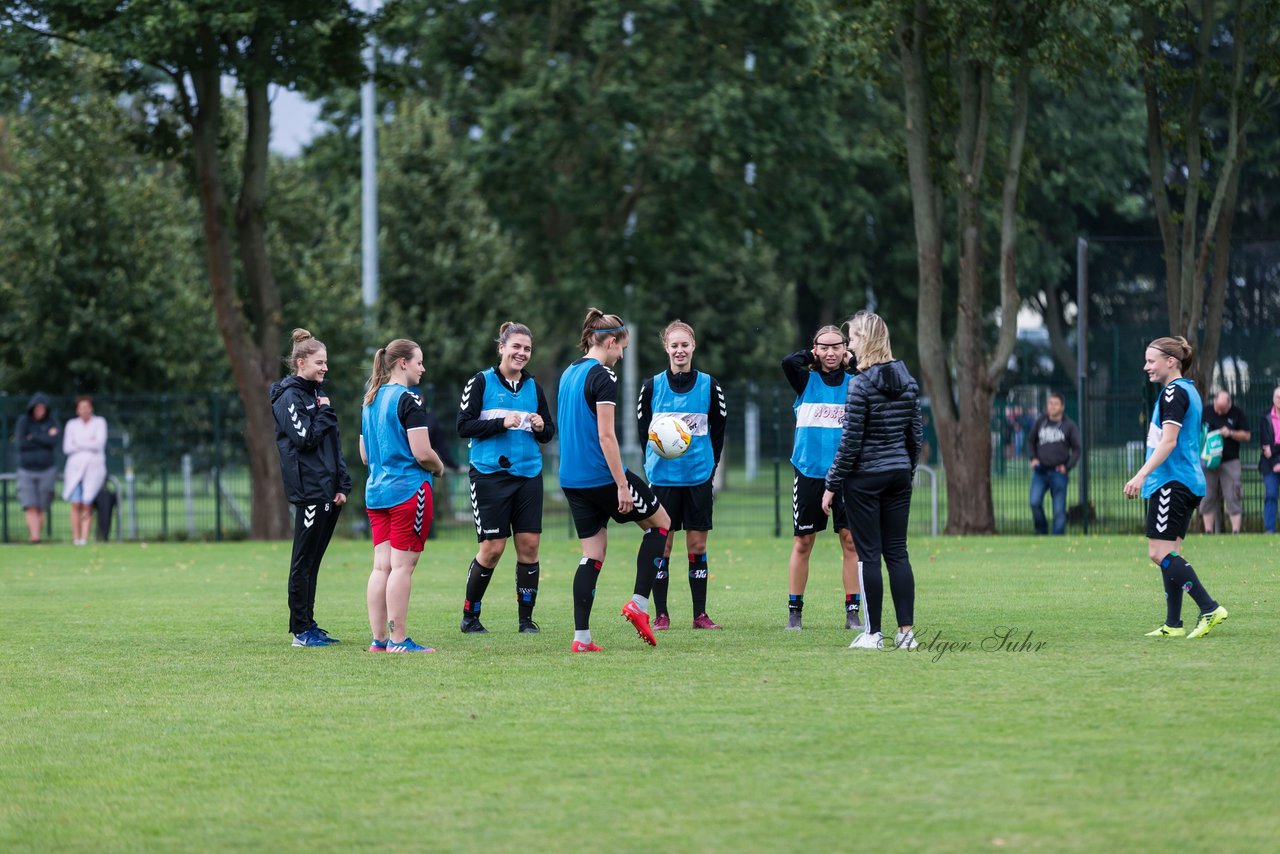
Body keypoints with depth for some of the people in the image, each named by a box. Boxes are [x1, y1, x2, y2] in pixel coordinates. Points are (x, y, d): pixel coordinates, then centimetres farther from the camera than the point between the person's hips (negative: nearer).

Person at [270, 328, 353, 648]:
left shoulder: (316, 393, 18)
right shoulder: (289, 397, -8)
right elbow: (305, 438, -18)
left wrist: (342, 485, 12)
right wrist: (325, 414, -6)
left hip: (327, 491, 8)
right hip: (308, 489, -8)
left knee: (312, 561, 11)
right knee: (304, 560, -5)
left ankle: (307, 625, 15)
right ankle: (301, 630, -2)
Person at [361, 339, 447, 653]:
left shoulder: (370, 401, 14)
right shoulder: (408, 399, -12)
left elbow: (364, 455, 20)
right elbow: (422, 453, -17)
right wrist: (439, 467, 2)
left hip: (376, 492, 8)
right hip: (408, 491, -8)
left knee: (382, 565, 8)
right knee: (402, 566, -6)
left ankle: (379, 639, 8)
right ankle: (399, 640, -5)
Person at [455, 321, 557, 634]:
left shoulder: (533, 386, 12)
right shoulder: (481, 382, -2)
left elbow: (549, 432, 18)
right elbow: (464, 426, -7)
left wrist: (540, 427, -5)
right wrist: (502, 423, -17)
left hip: (528, 474, 4)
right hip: (490, 475, -4)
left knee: (529, 544, -1)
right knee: (492, 547, -5)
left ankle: (526, 618, 8)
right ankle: (469, 617, 9)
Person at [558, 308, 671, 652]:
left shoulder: (568, 374, 13)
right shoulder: (602, 376, -13)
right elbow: (606, 436, -19)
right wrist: (622, 485, -17)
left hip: (571, 479, 8)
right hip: (602, 476, -8)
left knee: (593, 553, 9)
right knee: (660, 523, 12)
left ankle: (581, 637, 1)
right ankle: (639, 603, 4)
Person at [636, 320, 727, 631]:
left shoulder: (709, 385, 3)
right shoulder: (652, 386, 1)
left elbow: (718, 429, 9)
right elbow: (643, 428, 8)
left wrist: (710, 464, 4)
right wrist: (656, 458, -1)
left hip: (699, 476, 1)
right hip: (663, 476, -1)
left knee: (697, 545, 3)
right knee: (661, 545, -1)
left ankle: (700, 614, 9)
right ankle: (661, 615, 5)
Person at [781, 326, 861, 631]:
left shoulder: (854, 382, 7)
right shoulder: (807, 380, 3)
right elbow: (788, 362, -16)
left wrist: (853, 360, -3)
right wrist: (812, 355, -1)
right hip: (809, 471, -1)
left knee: (851, 539, -3)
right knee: (802, 542, 3)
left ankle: (853, 611, 2)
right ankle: (794, 611, 11)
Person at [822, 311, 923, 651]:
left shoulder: (861, 384, -15)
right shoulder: (908, 381, 6)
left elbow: (850, 441, -14)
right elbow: (916, 433, 10)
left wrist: (832, 485, -7)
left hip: (864, 477, -6)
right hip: (899, 474, 6)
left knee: (868, 554, -1)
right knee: (897, 552, 8)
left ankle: (873, 633, 1)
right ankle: (906, 631, 4)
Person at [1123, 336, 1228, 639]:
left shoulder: (1174, 392, -12)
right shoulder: (1188, 390, 19)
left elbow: (1168, 441, -21)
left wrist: (1142, 475, -25)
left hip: (1171, 482, -10)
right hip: (1187, 483, 10)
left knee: (1160, 553, -12)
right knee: (1169, 554, 10)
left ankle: (1210, 609, -17)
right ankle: (1173, 624, 9)